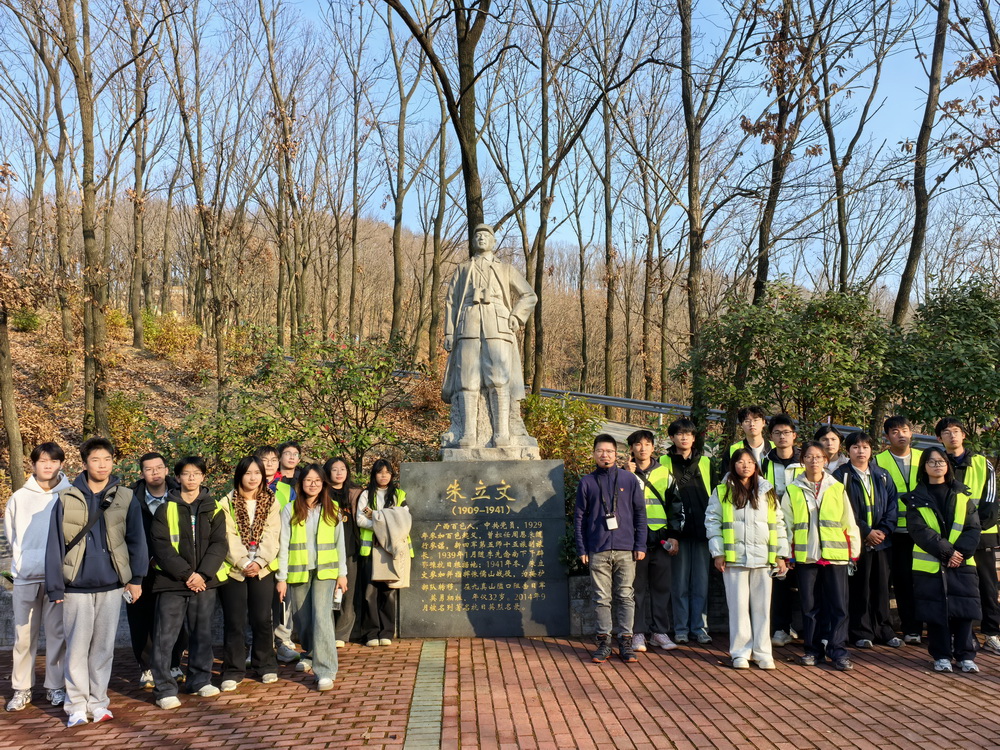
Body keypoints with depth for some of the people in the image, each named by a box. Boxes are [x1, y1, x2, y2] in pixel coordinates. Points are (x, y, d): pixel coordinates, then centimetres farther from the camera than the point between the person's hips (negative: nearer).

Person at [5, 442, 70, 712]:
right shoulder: (19, 498, 4)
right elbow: (11, 535, 15)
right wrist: (25, 560, 9)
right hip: (25, 577, 2)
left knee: (58, 633, 5)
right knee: (23, 635, 6)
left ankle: (56, 687, 15)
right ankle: (21, 689, 16)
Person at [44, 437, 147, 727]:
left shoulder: (126, 499, 1)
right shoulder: (66, 499, -2)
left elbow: (137, 540, 2)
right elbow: (54, 545, -1)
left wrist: (136, 578, -2)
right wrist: (55, 587, -4)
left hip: (111, 585, 1)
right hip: (76, 586, -1)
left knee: (104, 647, 9)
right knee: (77, 647, 2)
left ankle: (98, 702, 20)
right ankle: (76, 705, 13)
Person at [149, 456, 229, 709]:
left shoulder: (213, 508, 6)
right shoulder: (165, 509, 0)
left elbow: (219, 544, 0)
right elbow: (161, 546, -7)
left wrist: (202, 573, -12)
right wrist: (185, 574, -14)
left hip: (205, 581, 2)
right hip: (172, 582, -2)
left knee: (202, 633, 11)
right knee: (165, 636, -3)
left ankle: (200, 679, 25)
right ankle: (164, 688, 4)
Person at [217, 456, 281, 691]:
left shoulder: (271, 502, 6)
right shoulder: (227, 503, -1)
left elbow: (271, 536, -3)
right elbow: (229, 538, -8)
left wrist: (259, 562, -15)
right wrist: (243, 563, -17)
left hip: (263, 569, 2)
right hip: (233, 569, -1)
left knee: (262, 619, 4)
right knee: (234, 622, 1)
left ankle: (266, 666, 20)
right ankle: (233, 672, 10)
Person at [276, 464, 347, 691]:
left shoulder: (332, 510, 6)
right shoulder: (290, 510, 2)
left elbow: (339, 543, 10)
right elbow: (283, 545, 1)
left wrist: (342, 573, 8)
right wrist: (281, 578, -2)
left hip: (325, 572, -1)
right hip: (297, 572, 1)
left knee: (322, 616, -15)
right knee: (302, 620, 10)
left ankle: (325, 671, -16)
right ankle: (311, 654, 38)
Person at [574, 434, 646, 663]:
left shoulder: (629, 480, 5)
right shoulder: (587, 482, 6)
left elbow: (640, 513, 7)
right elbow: (579, 517, 8)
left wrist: (640, 545, 1)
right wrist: (581, 549, 2)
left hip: (625, 549, 0)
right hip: (598, 551, 0)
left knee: (625, 596, 3)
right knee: (602, 598, 4)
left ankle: (625, 641, 10)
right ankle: (604, 642, 11)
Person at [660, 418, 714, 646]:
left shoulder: (705, 463, 12)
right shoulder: (664, 463, 4)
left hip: (701, 531, 2)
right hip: (678, 531, -2)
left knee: (701, 582, 3)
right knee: (680, 582, 3)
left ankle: (700, 627, 11)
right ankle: (681, 629, 10)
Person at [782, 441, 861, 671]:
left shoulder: (837, 488, 7)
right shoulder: (793, 491, 6)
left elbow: (849, 522, 9)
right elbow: (786, 525, 9)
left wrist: (854, 549, 6)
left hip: (835, 554, 0)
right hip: (805, 555, 0)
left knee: (838, 604, -2)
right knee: (810, 604, 5)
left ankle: (837, 650, 5)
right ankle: (813, 650, 15)